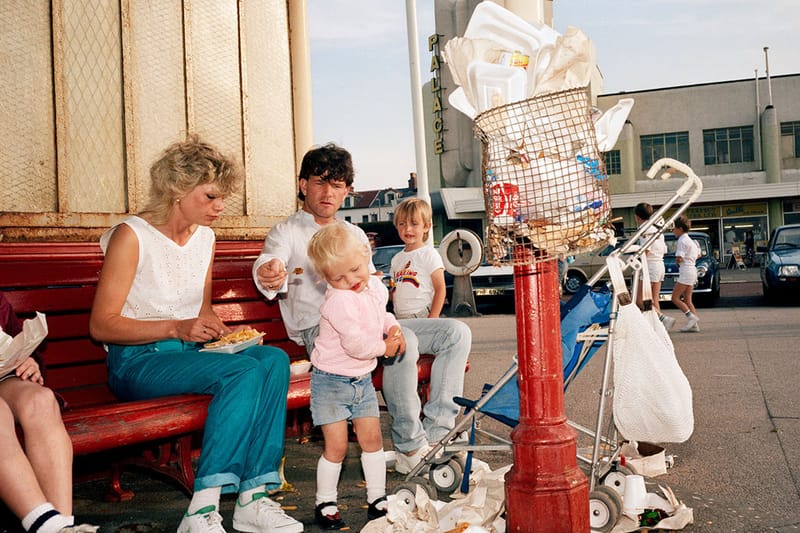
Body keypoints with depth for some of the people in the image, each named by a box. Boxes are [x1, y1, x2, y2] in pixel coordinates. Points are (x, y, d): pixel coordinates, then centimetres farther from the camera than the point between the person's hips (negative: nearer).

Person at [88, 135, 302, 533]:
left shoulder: (204, 237, 12)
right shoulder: (131, 236, -10)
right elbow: (101, 325, -12)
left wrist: (216, 330, 0)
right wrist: (176, 328, -22)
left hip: (189, 351, 7)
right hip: (137, 362, -6)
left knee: (274, 359, -21)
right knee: (244, 372, -30)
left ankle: (253, 498, -24)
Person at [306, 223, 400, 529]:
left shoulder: (377, 287, 1)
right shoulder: (338, 300, -25)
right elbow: (356, 344, -28)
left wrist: (393, 327, 0)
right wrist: (385, 348, -11)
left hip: (362, 379, 7)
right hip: (331, 380, -6)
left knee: (372, 438, 8)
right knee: (337, 445, -3)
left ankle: (377, 499, 21)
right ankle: (325, 504, 15)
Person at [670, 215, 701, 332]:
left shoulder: (682, 240, -13)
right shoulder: (691, 240, 17)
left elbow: (679, 259, -18)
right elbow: (698, 255, 28)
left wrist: (677, 262, 2)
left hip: (685, 271, -10)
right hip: (692, 270, 10)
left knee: (675, 298, -7)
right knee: (687, 300, 8)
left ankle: (691, 316, -16)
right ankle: (695, 324, 4)